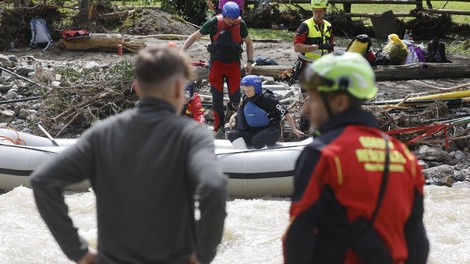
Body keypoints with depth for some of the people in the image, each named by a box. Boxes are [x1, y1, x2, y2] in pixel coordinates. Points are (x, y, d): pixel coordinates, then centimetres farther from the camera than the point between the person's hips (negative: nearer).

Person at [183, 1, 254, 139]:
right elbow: (194, 36, -5)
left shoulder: (240, 24, -9)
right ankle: (219, 128, 9)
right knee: (217, 98, -3)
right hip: (217, 64, -1)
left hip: (233, 64, 1)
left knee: (235, 98, -6)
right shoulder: (214, 23, -14)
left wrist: (249, 62, 2)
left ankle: (232, 106, 31)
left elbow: (249, 42, 9)